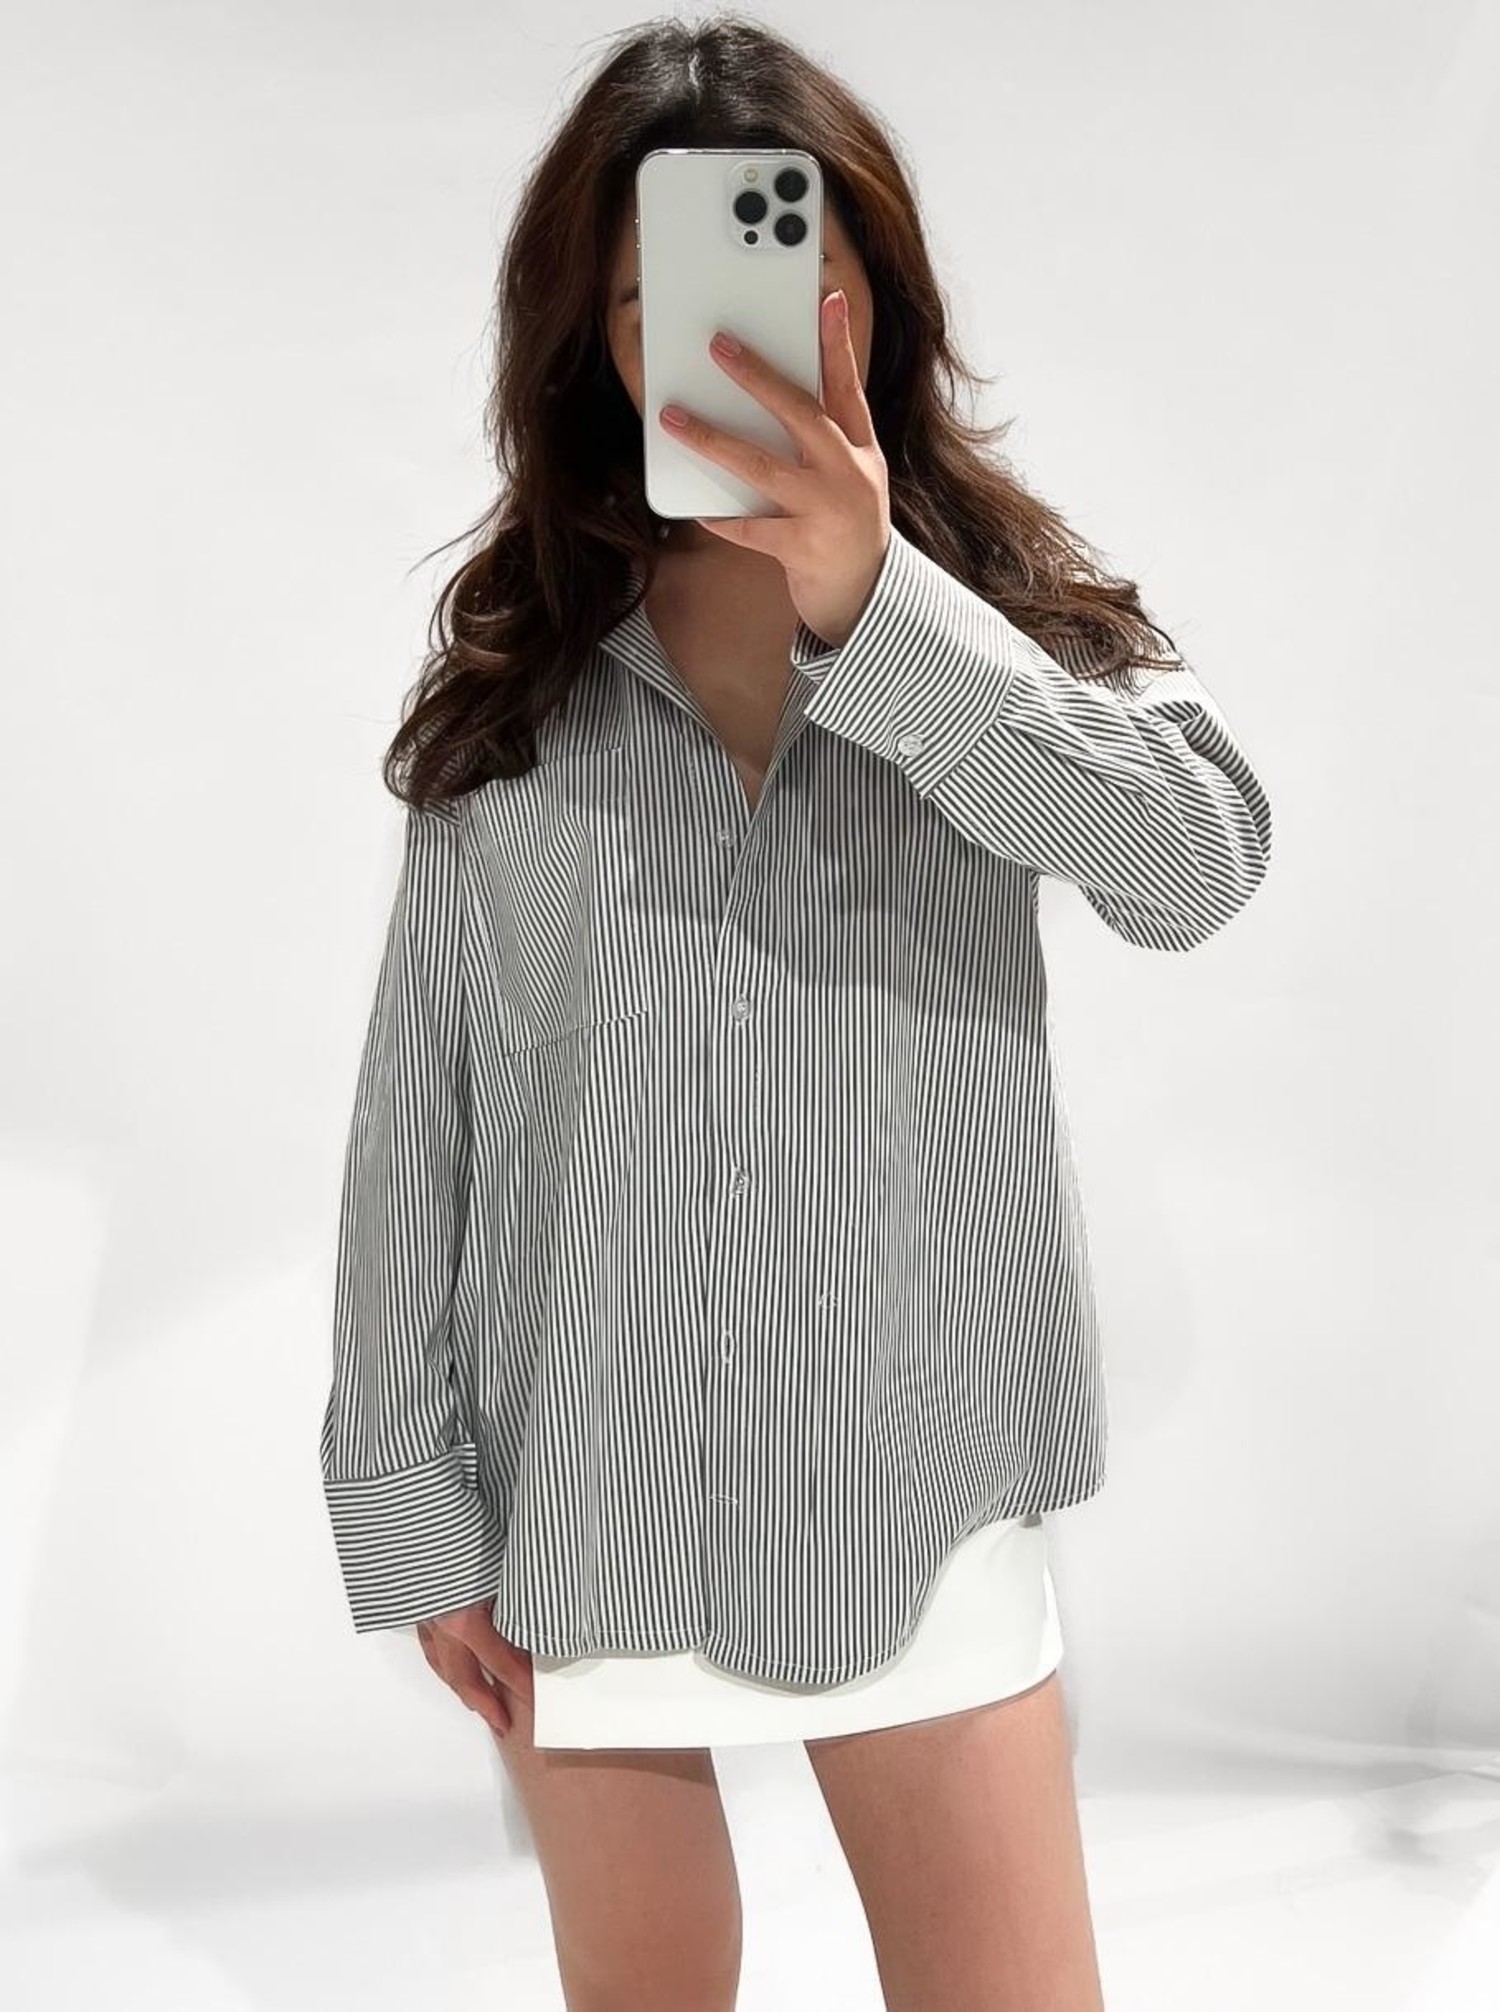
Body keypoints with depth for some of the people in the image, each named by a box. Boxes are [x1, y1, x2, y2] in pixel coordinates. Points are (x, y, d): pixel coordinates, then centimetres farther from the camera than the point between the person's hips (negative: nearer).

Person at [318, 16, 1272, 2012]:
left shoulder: (1005, 595, 1)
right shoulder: (514, 673, 0)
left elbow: (1200, 864, -19)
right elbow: (418, 1110, 1)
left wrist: (870, 606, -27)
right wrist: (414, 1501, 0)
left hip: (913, 1479, 0)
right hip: (588, 1486, 1)